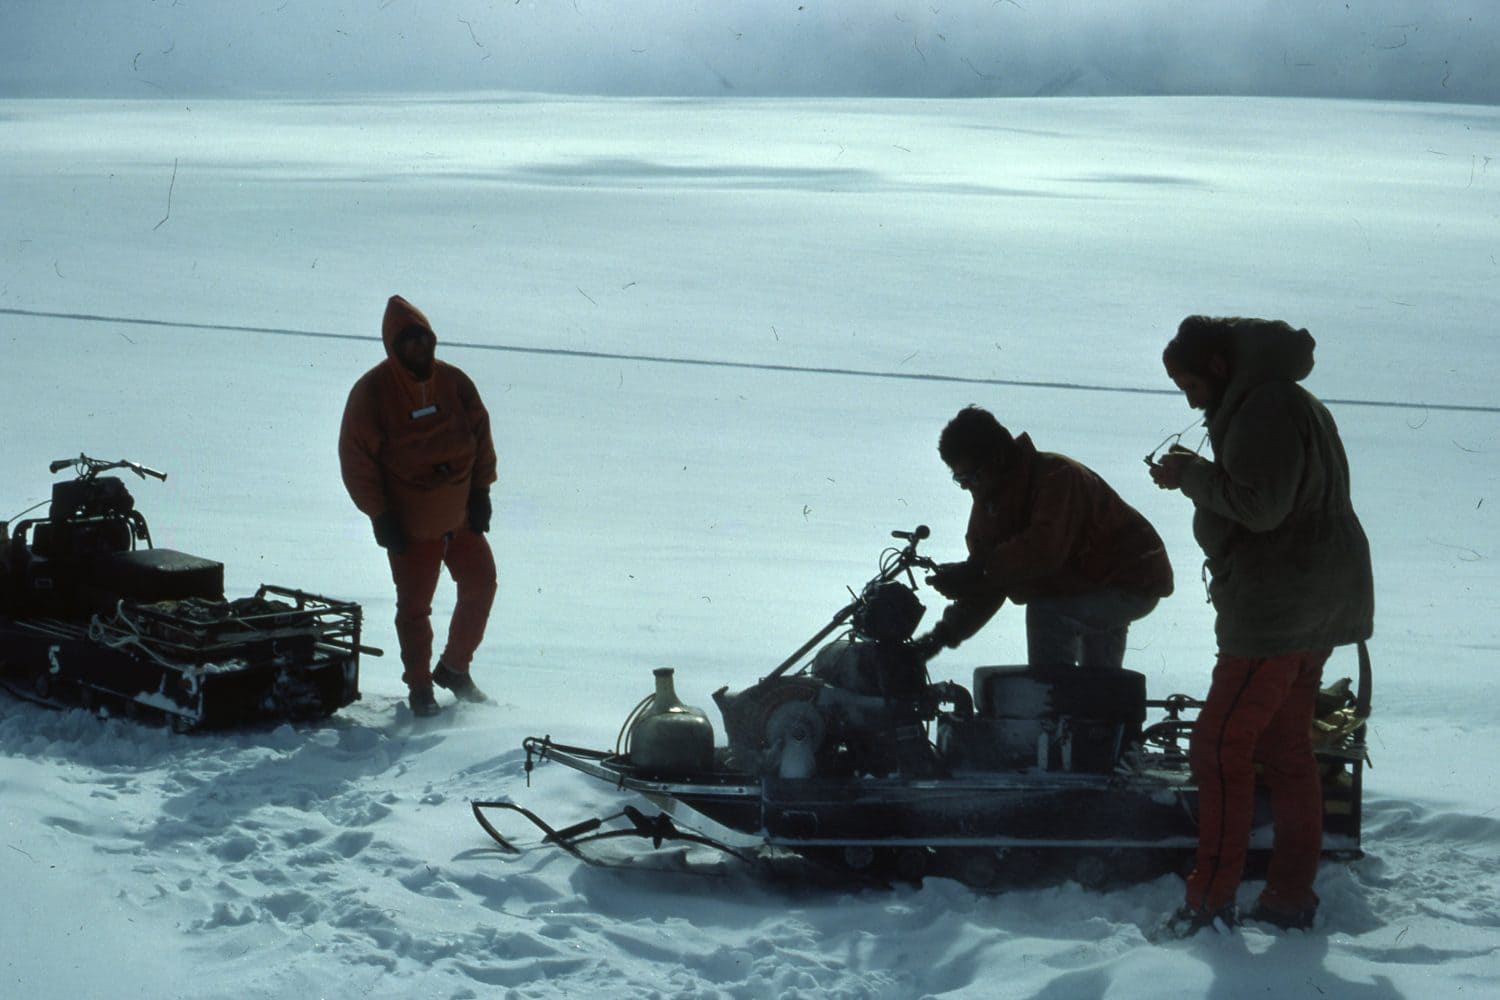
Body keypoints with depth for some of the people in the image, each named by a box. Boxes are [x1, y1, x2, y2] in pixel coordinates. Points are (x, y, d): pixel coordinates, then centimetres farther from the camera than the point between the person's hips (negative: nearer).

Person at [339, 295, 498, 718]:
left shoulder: (453, 382, -1)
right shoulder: (372, 391, -13)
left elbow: (481, 434, 9)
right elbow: (356, 458, -11)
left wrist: (480, 490, 2)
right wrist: (379, 515, -13)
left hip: (462, 516, 5)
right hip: (409, 524, -5)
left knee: (481, 585, 10)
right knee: (415, 607, 3)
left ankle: (454, 667, 29)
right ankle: (420, 686, 20)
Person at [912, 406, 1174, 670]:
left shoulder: (1056, 475, -27)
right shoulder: (989, 500, -1)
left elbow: (1045, 549, -42)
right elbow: (988, 584, -1)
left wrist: (976, 569, -42)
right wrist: (946, 632, -12)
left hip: (1136, 584, -9)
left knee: (1047, 612, -26)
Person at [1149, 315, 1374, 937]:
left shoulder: (1266, 407, -16)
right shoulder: (1293, 403, 18)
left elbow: (1260, 506, -25)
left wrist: (1193, 475, -13)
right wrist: (1198, 480, 5)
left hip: (1278, 608, -11)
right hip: (1316, 606, 11)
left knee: (1219, 746, -5)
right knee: (1286, 750, 14)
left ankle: (1211, 898, -2)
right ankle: (1291, 898, 19)